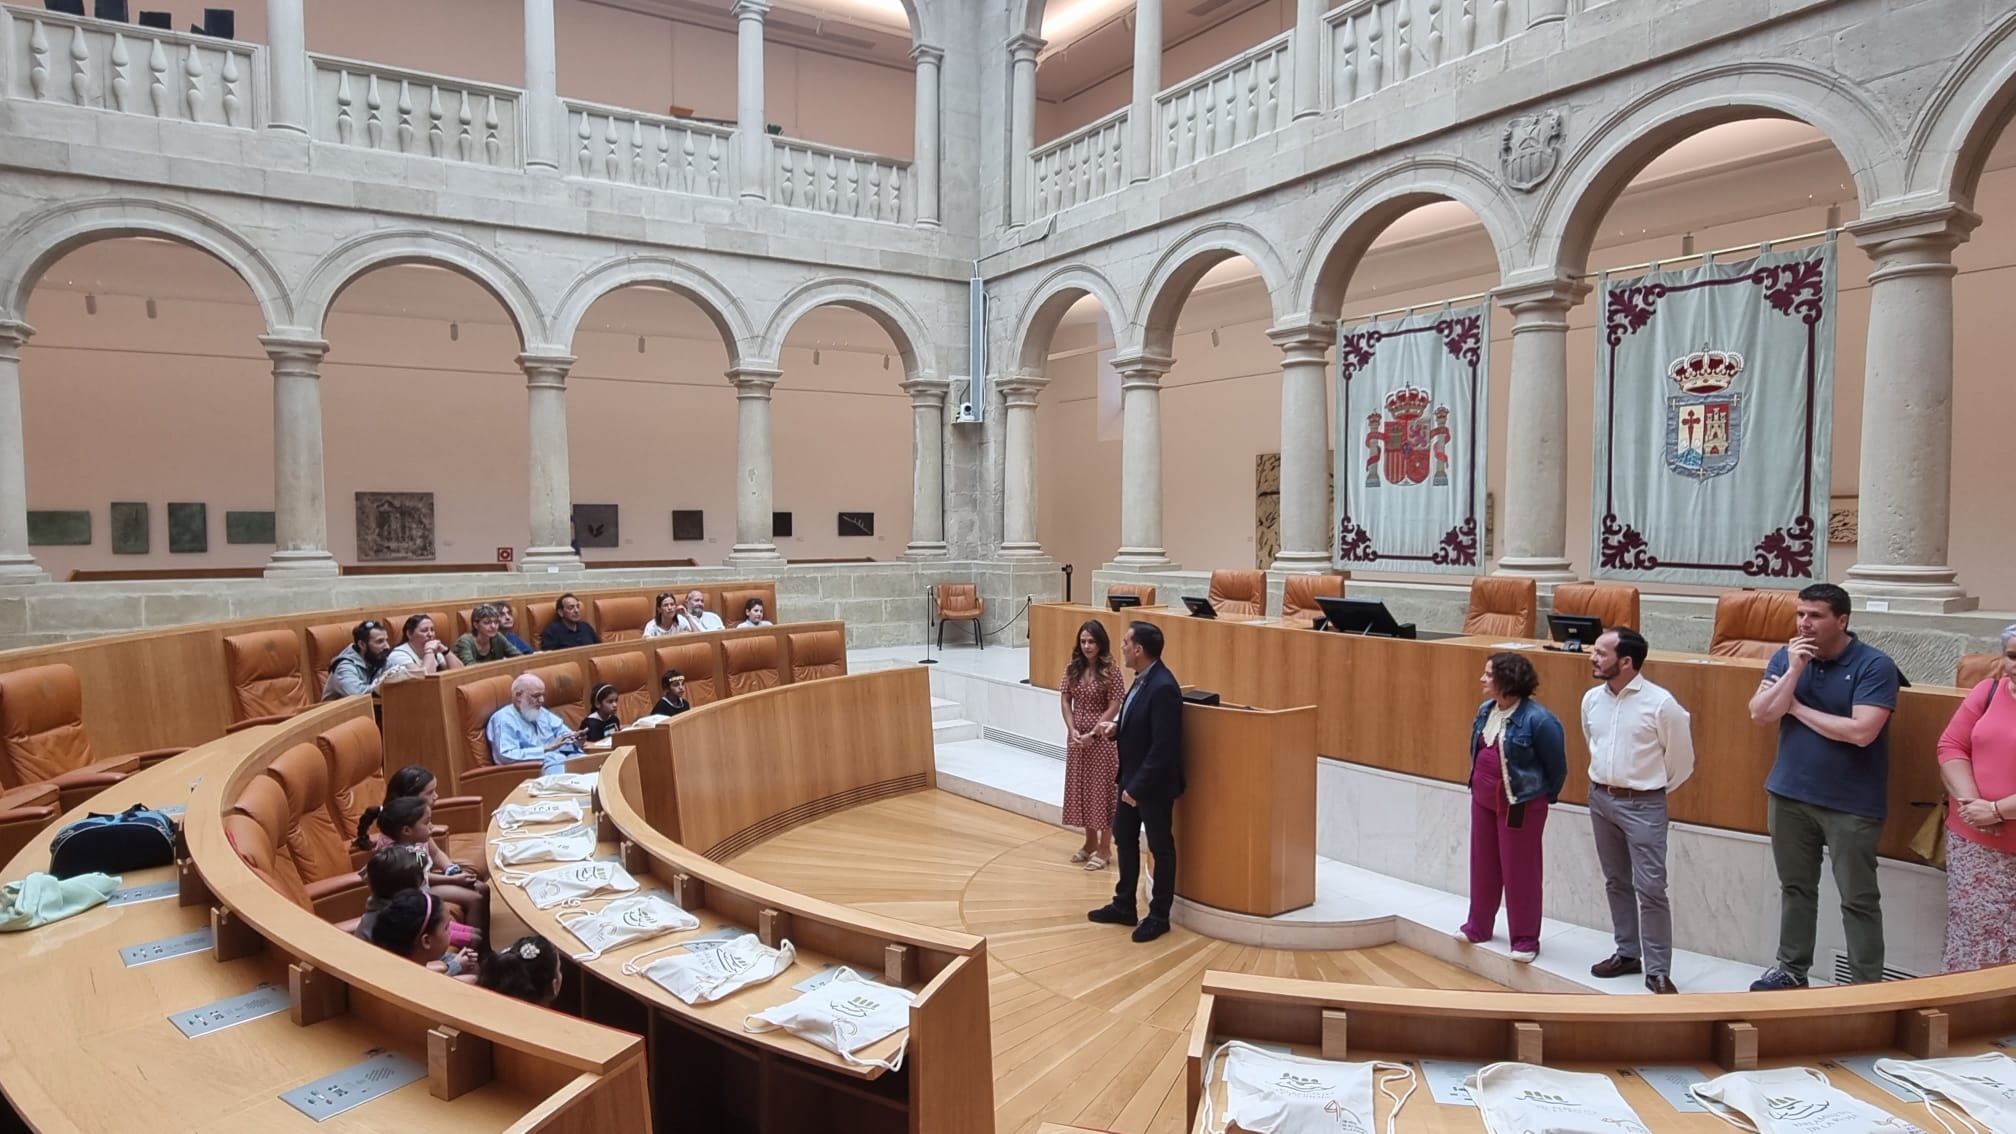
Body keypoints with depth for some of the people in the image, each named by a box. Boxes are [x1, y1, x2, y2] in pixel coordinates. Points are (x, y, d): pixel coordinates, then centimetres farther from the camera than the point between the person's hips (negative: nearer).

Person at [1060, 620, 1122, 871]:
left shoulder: (1110, 671, -11)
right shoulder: (1072, 668, 2)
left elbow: (1114, 707, -13)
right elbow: (1066, 701, 4)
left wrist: (1093, 732, -16)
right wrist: (1072, 730, -8)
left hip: (1101, 738, -5)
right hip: (1077, 737, 5)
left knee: (1102, 789, 2)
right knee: (1081, 787, 13)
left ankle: (1105, 848, 13)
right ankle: (1090, 842, 28)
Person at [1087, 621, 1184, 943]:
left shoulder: (1163, 688, -27)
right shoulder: (1143, 678, 4)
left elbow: (1163, 746, -27)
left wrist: (1138, 786, -23)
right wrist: (1116, 727, -2)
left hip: (1153, 783, -10)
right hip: (1132, 777, 10)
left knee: (1160, 847, 8)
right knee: (1124, 837, 19)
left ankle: (1159, 916, 23)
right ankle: (1124, 905, 34)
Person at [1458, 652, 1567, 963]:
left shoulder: (1538, 719, -21)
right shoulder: (1486, 710, 1)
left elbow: (1557, 766, -9)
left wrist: (1544, 797, 3)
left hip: (1520, 806, -7)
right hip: (1482, 800, 7)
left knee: (1520, 873, 5)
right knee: (1483, 866, 16)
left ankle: (1525, 939, 19)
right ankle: (1478, 926, 31)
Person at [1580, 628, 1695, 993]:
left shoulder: (1660, 703, -16)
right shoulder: (1591, 699, 0)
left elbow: (1681, 759, -4)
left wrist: (1652, 789, 6)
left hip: (1643, 805, -6)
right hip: (1600, 799, 6)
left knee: (1650, 888, -4)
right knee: (1616, 883, 16)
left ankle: (1657, 970, 6)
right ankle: (1627, 953, 29)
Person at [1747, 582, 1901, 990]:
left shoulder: (1874, 665, -13)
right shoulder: (1786, 656, 0)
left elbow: (1861, 732, -23)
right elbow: (1760, 714, -8)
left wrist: (1797, 707, -12)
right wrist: (1794, 672, -19)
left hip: (1852, 803, -5)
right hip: (1790, 793, 5)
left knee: (1858, 899, 5)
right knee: (1795, 887, 17)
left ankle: (1867, 985, 17)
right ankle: (1792, 969, 30)